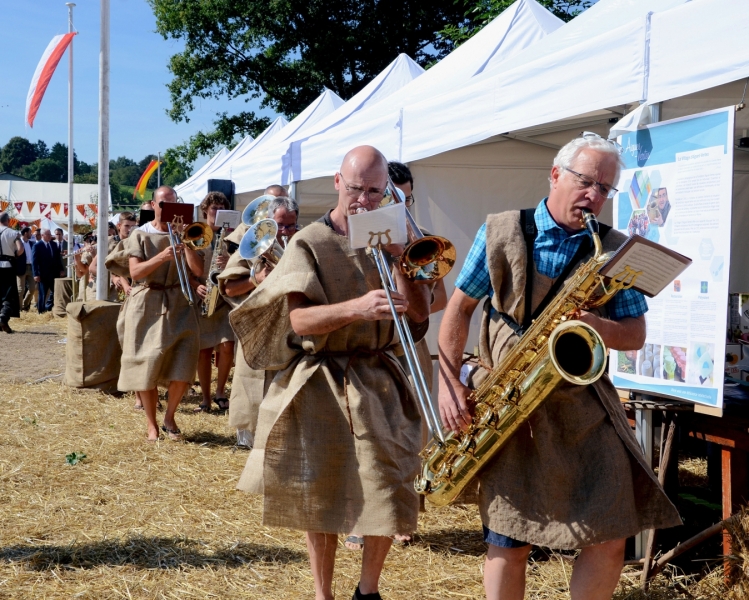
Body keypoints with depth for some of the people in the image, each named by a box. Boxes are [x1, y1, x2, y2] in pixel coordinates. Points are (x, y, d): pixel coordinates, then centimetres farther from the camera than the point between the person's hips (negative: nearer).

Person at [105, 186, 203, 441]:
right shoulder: (140, 235, 1)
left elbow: (197, 271, -3)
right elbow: (135, 272, -12)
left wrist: (185, 241, -10)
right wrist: (161, 257, -26)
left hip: (177, 303, 2)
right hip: (146, 304, -2)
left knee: (184, 363, -9)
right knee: (147, 365, 0)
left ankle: (169, 417, 10)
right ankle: (152, 424, 13)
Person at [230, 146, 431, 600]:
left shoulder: (391, 241, 8)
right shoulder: (311, 244, -3)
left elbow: (420, 313, 0)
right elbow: (299, 321, -15)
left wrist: (397, 256, -12)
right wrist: (357, 308, -31)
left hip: (379, 381, 2)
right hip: (320, 384, -2)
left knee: (387, 494, -4)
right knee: (321, 498, 7)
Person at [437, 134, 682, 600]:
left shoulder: (614, 251, 6)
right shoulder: (501, 233, 2)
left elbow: (635, 335, 5)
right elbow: (460, 307, 6)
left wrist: (593, 325, -17)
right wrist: (449, 383, -2)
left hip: (584, 403, 2)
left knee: (609, 538, -6)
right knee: (509, 540, 1)